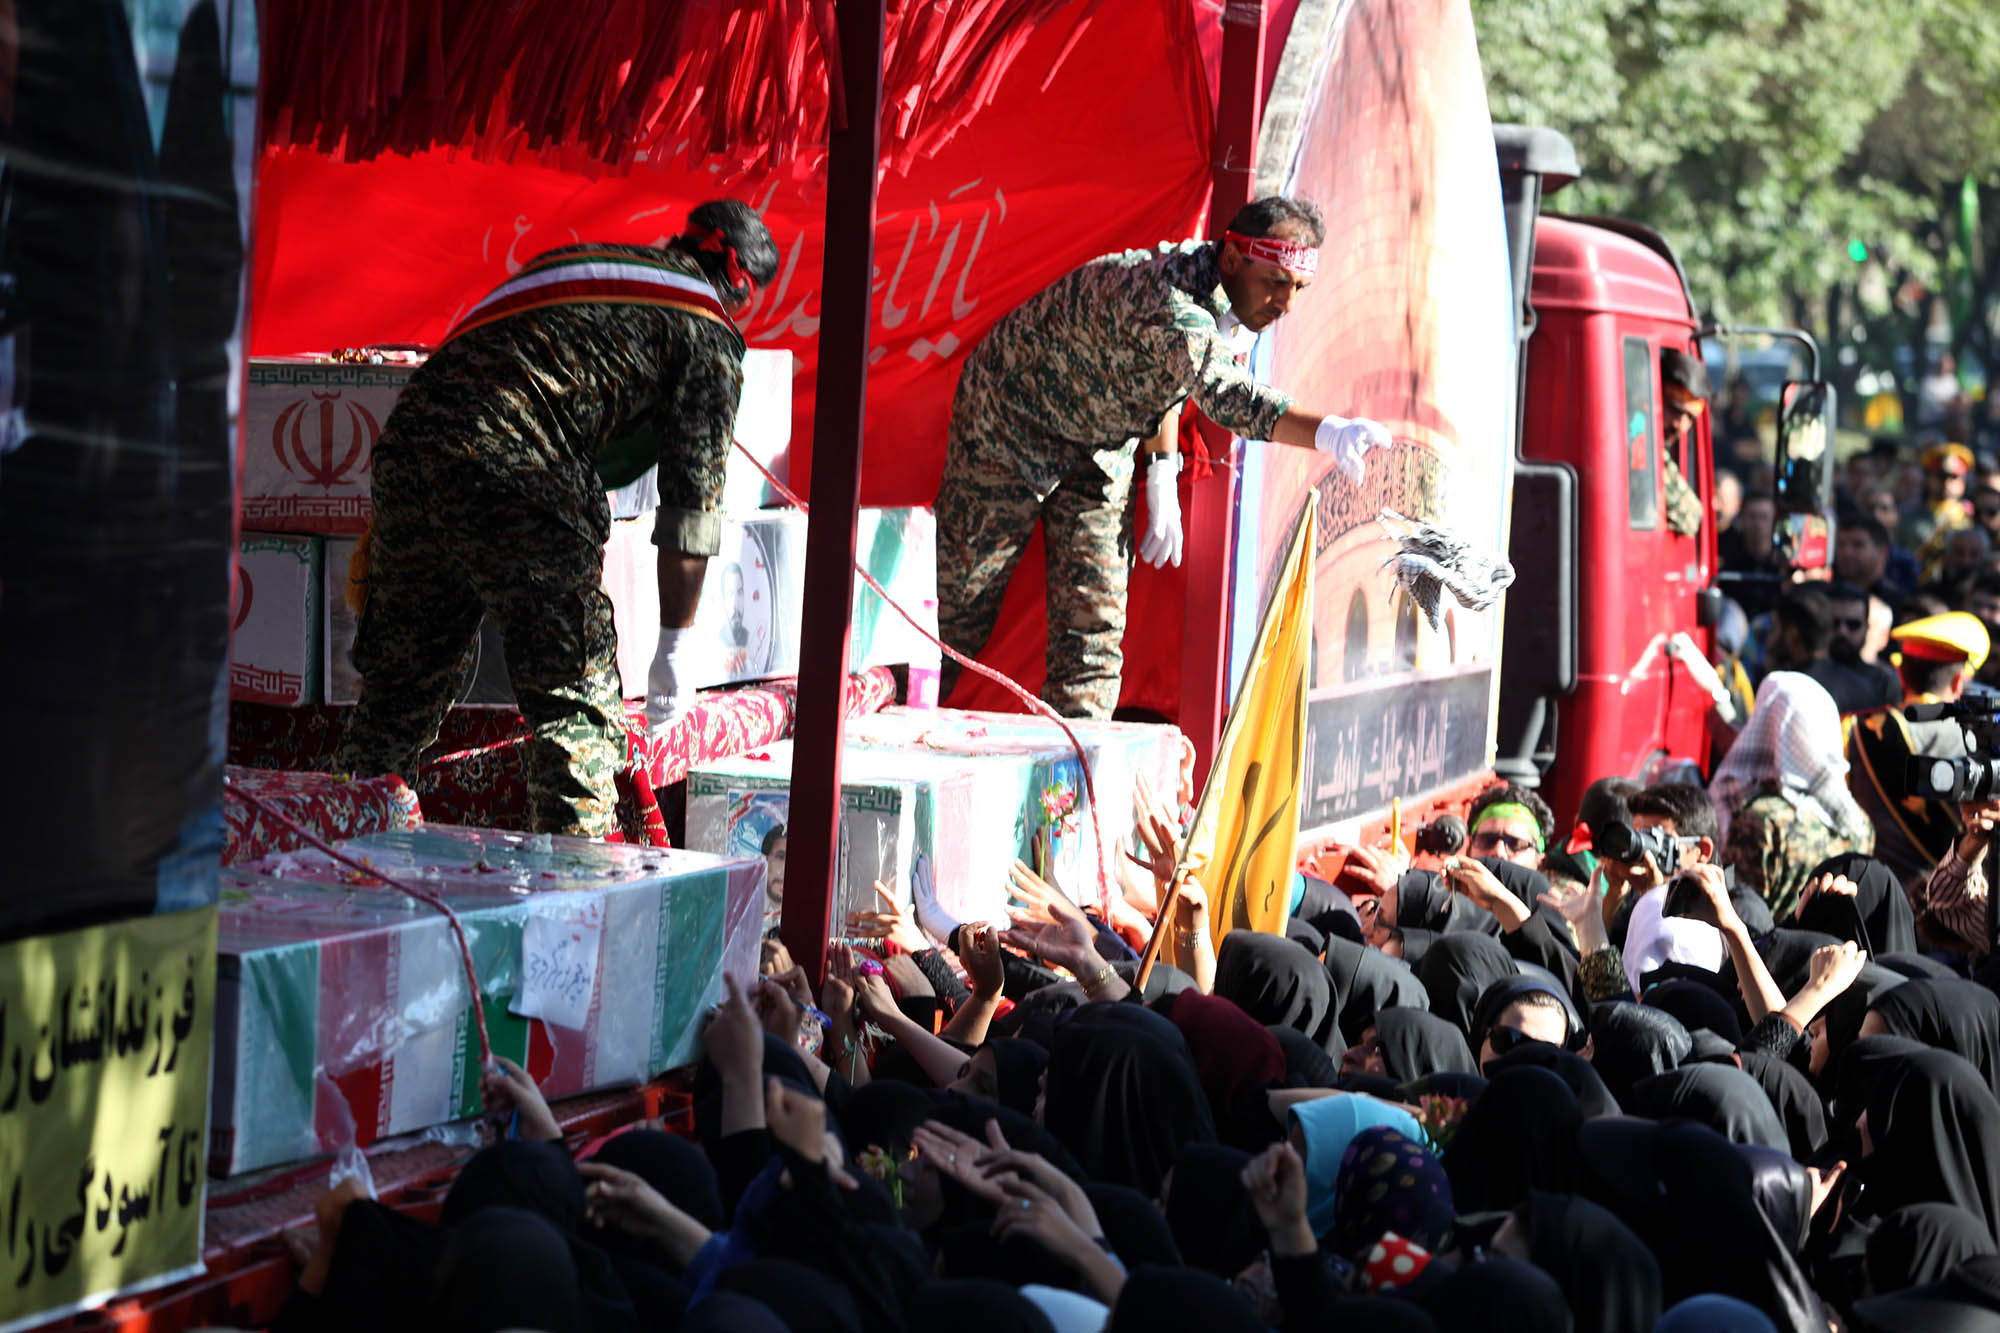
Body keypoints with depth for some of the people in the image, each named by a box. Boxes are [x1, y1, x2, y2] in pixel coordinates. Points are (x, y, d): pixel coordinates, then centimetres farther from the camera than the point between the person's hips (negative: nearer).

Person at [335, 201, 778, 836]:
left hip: (411, 437, 7)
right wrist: (674, 648, 10)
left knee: (399, 686, 19)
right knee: (576, 699, 4)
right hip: (517, 472, -7)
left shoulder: (571, 259, 30)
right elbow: (694, 495, 8)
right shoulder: (709, 331, 11)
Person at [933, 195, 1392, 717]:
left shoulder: (1214, 299, -10)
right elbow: (1222, 392, -58)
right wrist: (1328, 434, -70)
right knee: (961, 601, 4)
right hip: (1010, 415, -8)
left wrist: (1161, 474, 3)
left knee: (1096, 623, -2)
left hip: (1099, 448, 8)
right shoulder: (1163, 298, -39)